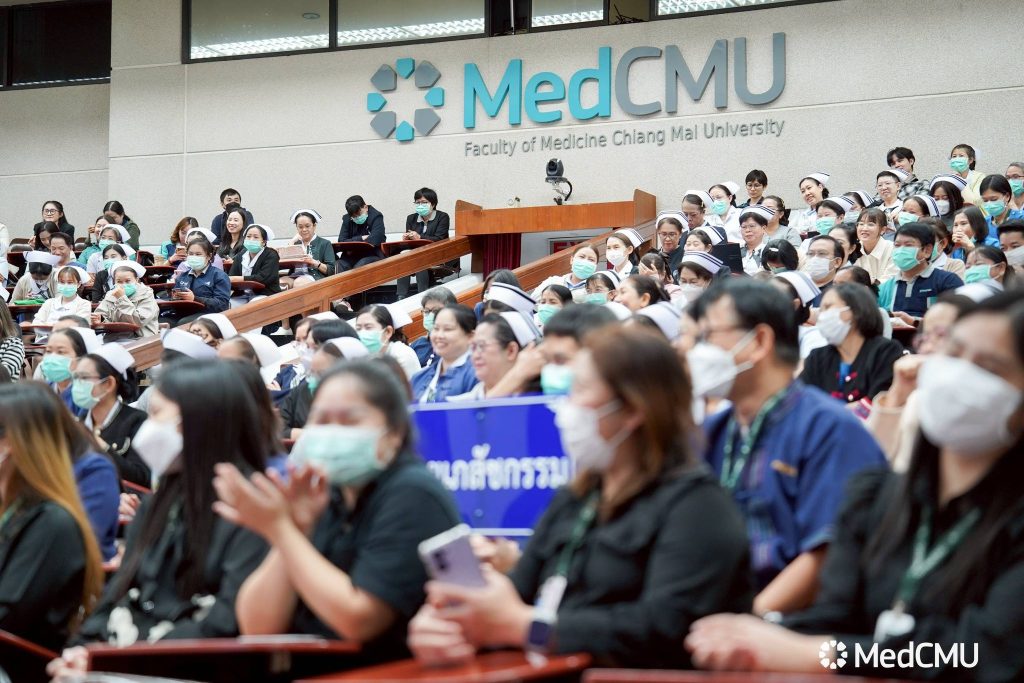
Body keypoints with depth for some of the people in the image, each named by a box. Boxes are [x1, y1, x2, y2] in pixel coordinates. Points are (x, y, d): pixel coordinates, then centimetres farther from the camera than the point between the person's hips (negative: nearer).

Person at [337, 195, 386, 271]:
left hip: (374, 255, -4)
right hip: (353, 256, 4)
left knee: (359, 266, -34)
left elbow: (375, 240, -21)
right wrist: (361, 238, -13)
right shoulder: (347, 219, 5)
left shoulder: (376, 217, -8)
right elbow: (341, 241, -3)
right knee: (339, 265, -27)